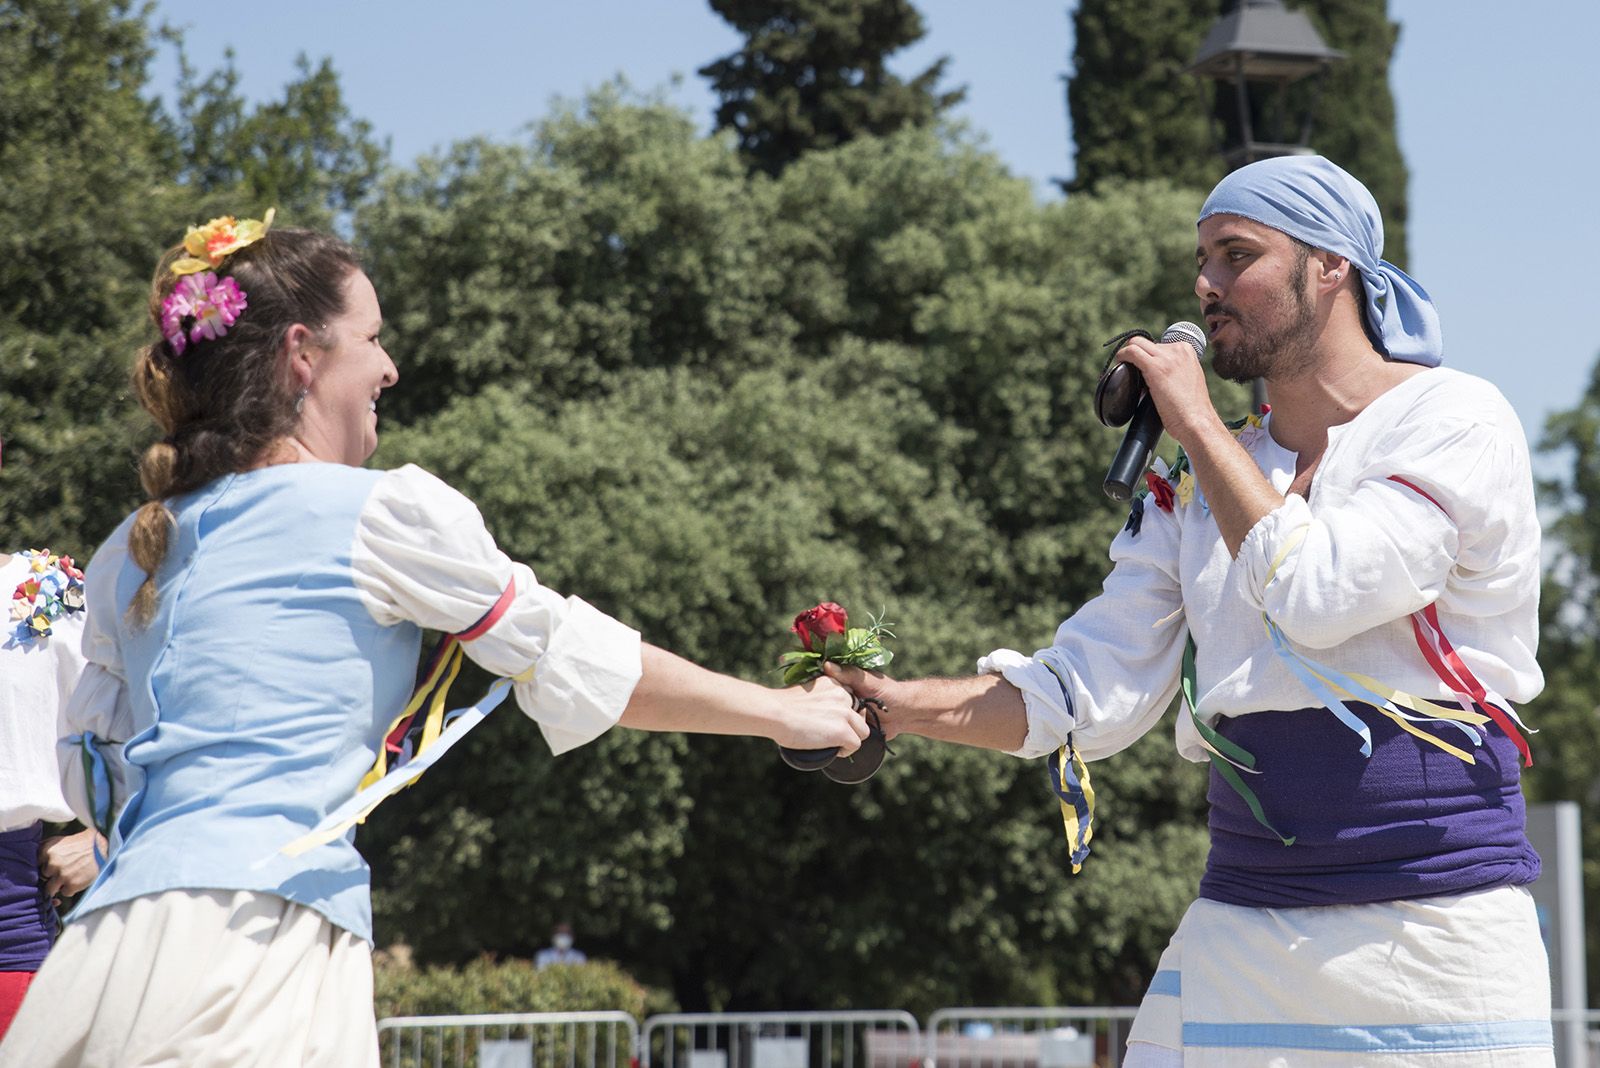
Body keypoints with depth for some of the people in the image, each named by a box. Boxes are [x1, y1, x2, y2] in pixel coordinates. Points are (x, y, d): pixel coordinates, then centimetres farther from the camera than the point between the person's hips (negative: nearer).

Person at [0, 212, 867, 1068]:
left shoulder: (128, 554, 18)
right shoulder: (384, 513, 1)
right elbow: (587, 666, 6)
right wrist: (783, 711, 18)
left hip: (105, 945, 7)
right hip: (263, 939, -6)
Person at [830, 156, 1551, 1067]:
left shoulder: (1457, 418, -4)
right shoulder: (1198, 483, 13)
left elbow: (1317, 596, -18)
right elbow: (1086, 692, 6)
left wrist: (1195, 420, -7)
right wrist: (895, 704, -8)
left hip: (1436, 921, -4)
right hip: (1241, 920, 5)